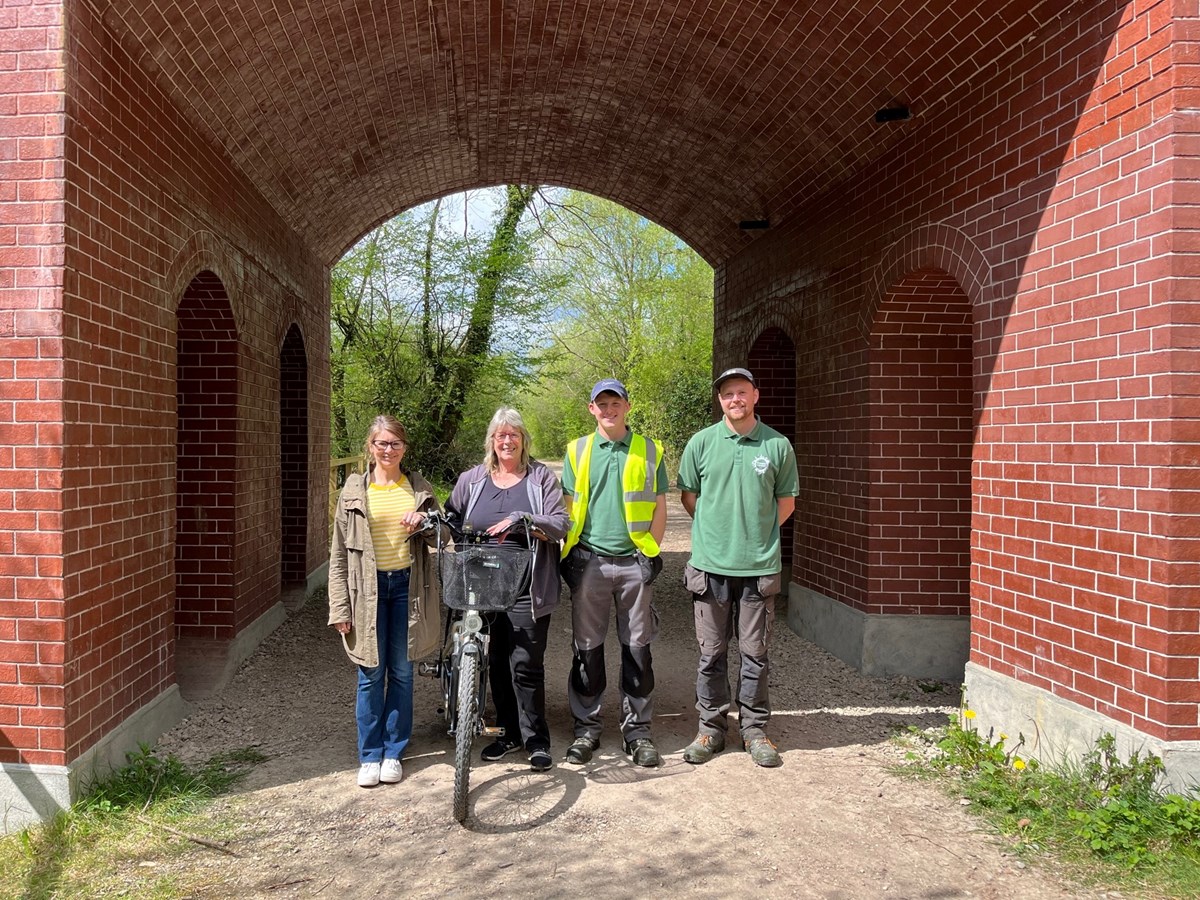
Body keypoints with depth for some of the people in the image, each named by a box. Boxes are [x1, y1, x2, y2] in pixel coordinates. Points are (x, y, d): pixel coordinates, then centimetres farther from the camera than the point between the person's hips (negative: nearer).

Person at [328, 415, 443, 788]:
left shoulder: (419, 488, 7)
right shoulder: (354, 491, 3)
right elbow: (339, 554, 3)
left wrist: (425, 520, -9)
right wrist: (340, 607, -3)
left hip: (408, 585, 1)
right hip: (368, 587, -1)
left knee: (401, 672, 7)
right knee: (371, 674, 3)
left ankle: (393, 752, 20)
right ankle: (369, 755, 16)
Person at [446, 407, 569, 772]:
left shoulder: (542, 478, 3)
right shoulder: (472, 479, 12)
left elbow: (560, 523, -6)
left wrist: (521, 520, -20)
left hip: (528, 590, -3)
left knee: (526, 665, -6)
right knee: (497, 663, 11)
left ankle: (536, 740, 7)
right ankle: (509, 732, 25)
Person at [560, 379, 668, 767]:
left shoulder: (649, 450, 6)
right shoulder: (577, 451, 9)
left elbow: (659, 505, 7)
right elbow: (568, 505, 10)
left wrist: (652, 552, -2)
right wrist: (570, 554, 2)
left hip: (634, 562, 0)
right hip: (589, 560, 1)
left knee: (637, 649, 5)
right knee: (587, 648, 6)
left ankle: (637, 730, 16)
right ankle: (586, 727, 17)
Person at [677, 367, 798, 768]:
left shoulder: (778, 445, 2)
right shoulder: (701, 442, 2)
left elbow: (786, 501, 10)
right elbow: (687, 494, 11)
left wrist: (758, 532, 4)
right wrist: (714, 529, 6)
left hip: (759, 566, 0)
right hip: (710, 565, 0)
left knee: (755, 653, 8)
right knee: (711, 653, 8)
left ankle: (755, 730, 21)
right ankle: (710, 728, 21)